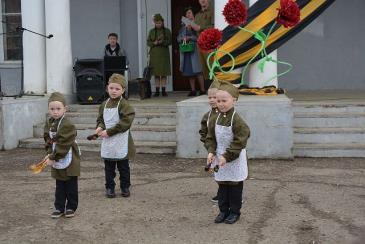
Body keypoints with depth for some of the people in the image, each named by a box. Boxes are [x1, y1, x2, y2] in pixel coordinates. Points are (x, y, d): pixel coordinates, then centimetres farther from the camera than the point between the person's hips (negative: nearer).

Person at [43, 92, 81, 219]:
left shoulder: (67, 125, -20)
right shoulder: (48, 123, 4)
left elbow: (63, 145, -22)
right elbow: (48, 140, 9)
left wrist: (53, 157, -20)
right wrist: (50, 153, -6)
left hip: (69, 160, -6)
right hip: (57, 161, 6)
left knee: (71, 186, 7)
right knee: (59, 186, 14)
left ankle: (71, 207, 19)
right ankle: (59, 208, 22)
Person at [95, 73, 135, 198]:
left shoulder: (124, 105, -12)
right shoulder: (104, 105, 7)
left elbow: (125, 123, -20)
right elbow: (100, 119, 17)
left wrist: (109, 132, -19)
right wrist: (100, 127, -7)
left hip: (121, 142, -5)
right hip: (107, 142, 5)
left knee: (123, 167, 9)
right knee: (109, 167, 11)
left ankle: (125, 187, 22)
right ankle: (110, 187, 21)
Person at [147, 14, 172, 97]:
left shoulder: (167, 31, 6)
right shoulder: (151, 31, 10)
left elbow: (169, 41, -1)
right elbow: (148, 42, 7)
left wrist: (163, 42, -18)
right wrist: (154, 43, -12)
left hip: (164, 53, -1)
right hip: (154, 54, 1)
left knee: (164, 74, -2)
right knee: (156, 74, 1)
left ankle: (163, 90, 2)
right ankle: (157, 90, 4)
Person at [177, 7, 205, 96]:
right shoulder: (183, 27, 15)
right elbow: (178, 38, 14)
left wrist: (190, 38, -14)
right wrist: (183, 39, -6)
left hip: (194, 50, -5)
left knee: (197, 71, -9)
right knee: (189, 71, 5)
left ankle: (202, 90, -4)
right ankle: (193, 90, 10)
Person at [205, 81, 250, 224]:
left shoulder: (237, 120, -18)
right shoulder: (217, 119, 2)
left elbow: (239, 142, -19)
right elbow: (211, 137, 8)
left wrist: (227, 156, -21)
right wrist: (211, 152, -8)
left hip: (234, 160, -6)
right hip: (220, 157, 6)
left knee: (235, 186, 7)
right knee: (222, 185, 13)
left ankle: (234, 212, 20)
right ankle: (223, 210, 24)